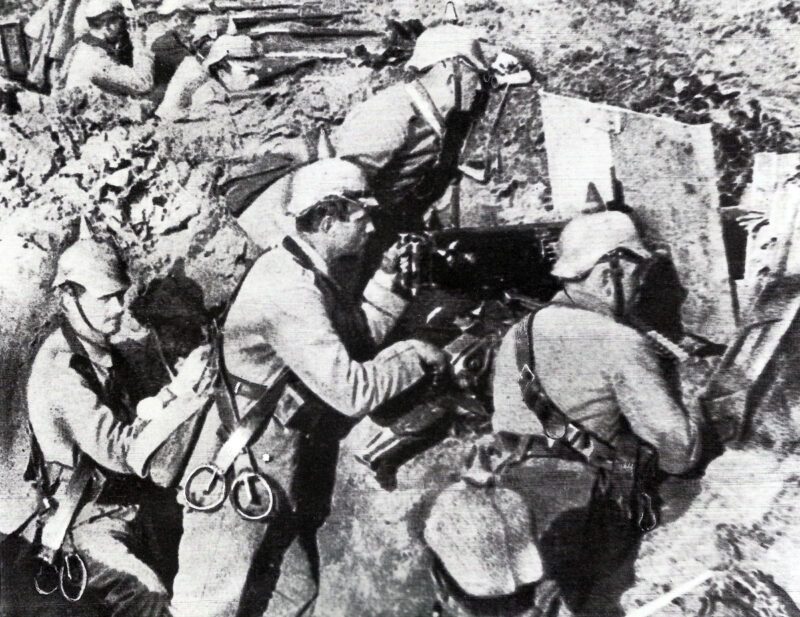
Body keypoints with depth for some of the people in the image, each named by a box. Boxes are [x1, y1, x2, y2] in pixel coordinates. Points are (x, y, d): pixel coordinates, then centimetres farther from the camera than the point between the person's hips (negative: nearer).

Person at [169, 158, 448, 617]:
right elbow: (350, 389, -30)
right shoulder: (291, 288, -26)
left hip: (282, 477, 10)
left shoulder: (306, 273, 7)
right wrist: (416, 355, -16)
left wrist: (387, 279, 4)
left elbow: (358, 341, 13)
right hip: (241, 479, -10)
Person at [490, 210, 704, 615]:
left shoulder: (518, 335, 7)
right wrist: (691, 410, 10)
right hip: (587, 510, -6)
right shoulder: (620, 343, -11)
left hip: (515, 504, 6)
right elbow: (679, 451, -8)